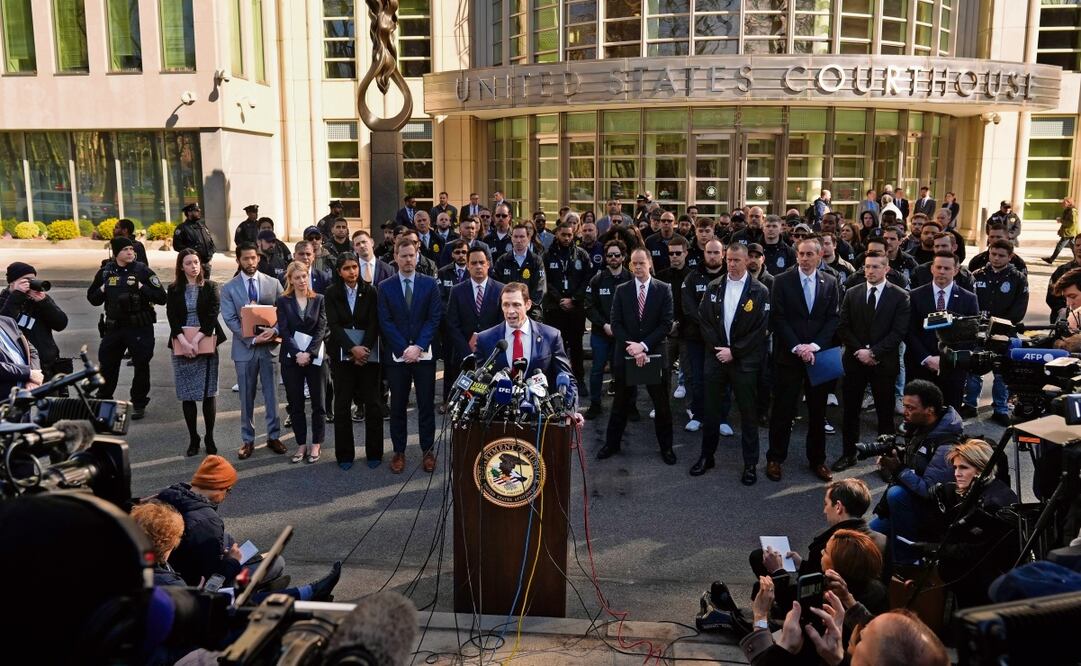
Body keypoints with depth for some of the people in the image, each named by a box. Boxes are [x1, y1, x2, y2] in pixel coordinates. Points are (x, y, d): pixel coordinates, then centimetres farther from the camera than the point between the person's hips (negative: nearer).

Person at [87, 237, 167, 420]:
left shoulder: (142, 270, -5)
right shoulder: (106, 272, 6)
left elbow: (161, 298, -9)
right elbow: (92, 298, 16)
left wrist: (141, 287, -18)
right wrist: (103, 290, -3)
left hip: (140, 327, -4)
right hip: (114, 327, 4)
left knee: (141, 365, 1)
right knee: (107, 363, 13)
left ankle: (139, 404, 16)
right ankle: (103, 399, 33)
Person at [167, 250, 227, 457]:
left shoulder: (210, 287, 2)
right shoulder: (174, 290, 6)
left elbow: (213, 315, -8)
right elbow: (172, 318, -3)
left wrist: (196, 340, -17)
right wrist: (184, 341, -17)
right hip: (182, 346, 1)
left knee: (209, 392, 0)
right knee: (187, 395, 5)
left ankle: (209, 437, 12)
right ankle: (193, 438, 15)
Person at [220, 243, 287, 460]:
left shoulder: (273, 283, 4)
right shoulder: (229, 288, 1)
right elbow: (230, 319, -6)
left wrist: (274, 331, -18)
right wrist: (252, 339, -17)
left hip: (270, 346, 1)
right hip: (244, 347, 0)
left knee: (271, 394, 7)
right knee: (246, 397, 8)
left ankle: (274, 436, 19)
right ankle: (247, 440, 19)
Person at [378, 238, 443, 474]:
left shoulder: (430, 284, 4)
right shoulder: (385, 287, 4)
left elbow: (434, 318, -2)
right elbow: (385, 322, -2)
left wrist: (419, 347, -12)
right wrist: (404, 349, -12)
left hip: (424, 353, 0)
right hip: (396, 355, 0)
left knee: (426, 405, 5)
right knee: (397, 406, 6)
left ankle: (428, 450, 15)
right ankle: (399, 451, 15)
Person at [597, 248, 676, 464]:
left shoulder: (664, 290, -2)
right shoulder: (622, 290, 3)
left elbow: (666, 324, -8)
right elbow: (616, 324, -1)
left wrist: (643, 345, -16)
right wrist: (631, 347, -14)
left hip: (655, 354, -1)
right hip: (625, 354, 1)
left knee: (662, 404, 8)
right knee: (620, 403, 11)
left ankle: (666, 447, 22)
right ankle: (612, 444, 24)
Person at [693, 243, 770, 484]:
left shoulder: (760, 291, -5)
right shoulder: (713, 288, 4)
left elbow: (760, 329, -9)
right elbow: (704, 321, 3)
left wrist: (734, 352, -13)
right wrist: (718, 348, -9)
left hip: (745, 361, -3)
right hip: (716, 356, 3)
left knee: (748, 413, 6)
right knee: (711, 410, 11)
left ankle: (750, 463, 17)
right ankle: (706, 456, 24)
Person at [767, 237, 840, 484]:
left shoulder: (830, 283, 6)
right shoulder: (781, 281, -2)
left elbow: (833, 319, 2)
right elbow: (778, 319, -7)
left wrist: (814, 346, -12)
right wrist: (797, 348, -15)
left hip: (819, 356, 2)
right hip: (788, 356, -2)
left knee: (818, 412, 10)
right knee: (783, 411, 3)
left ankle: (817, 460, 23)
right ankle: (775, 459, 15)